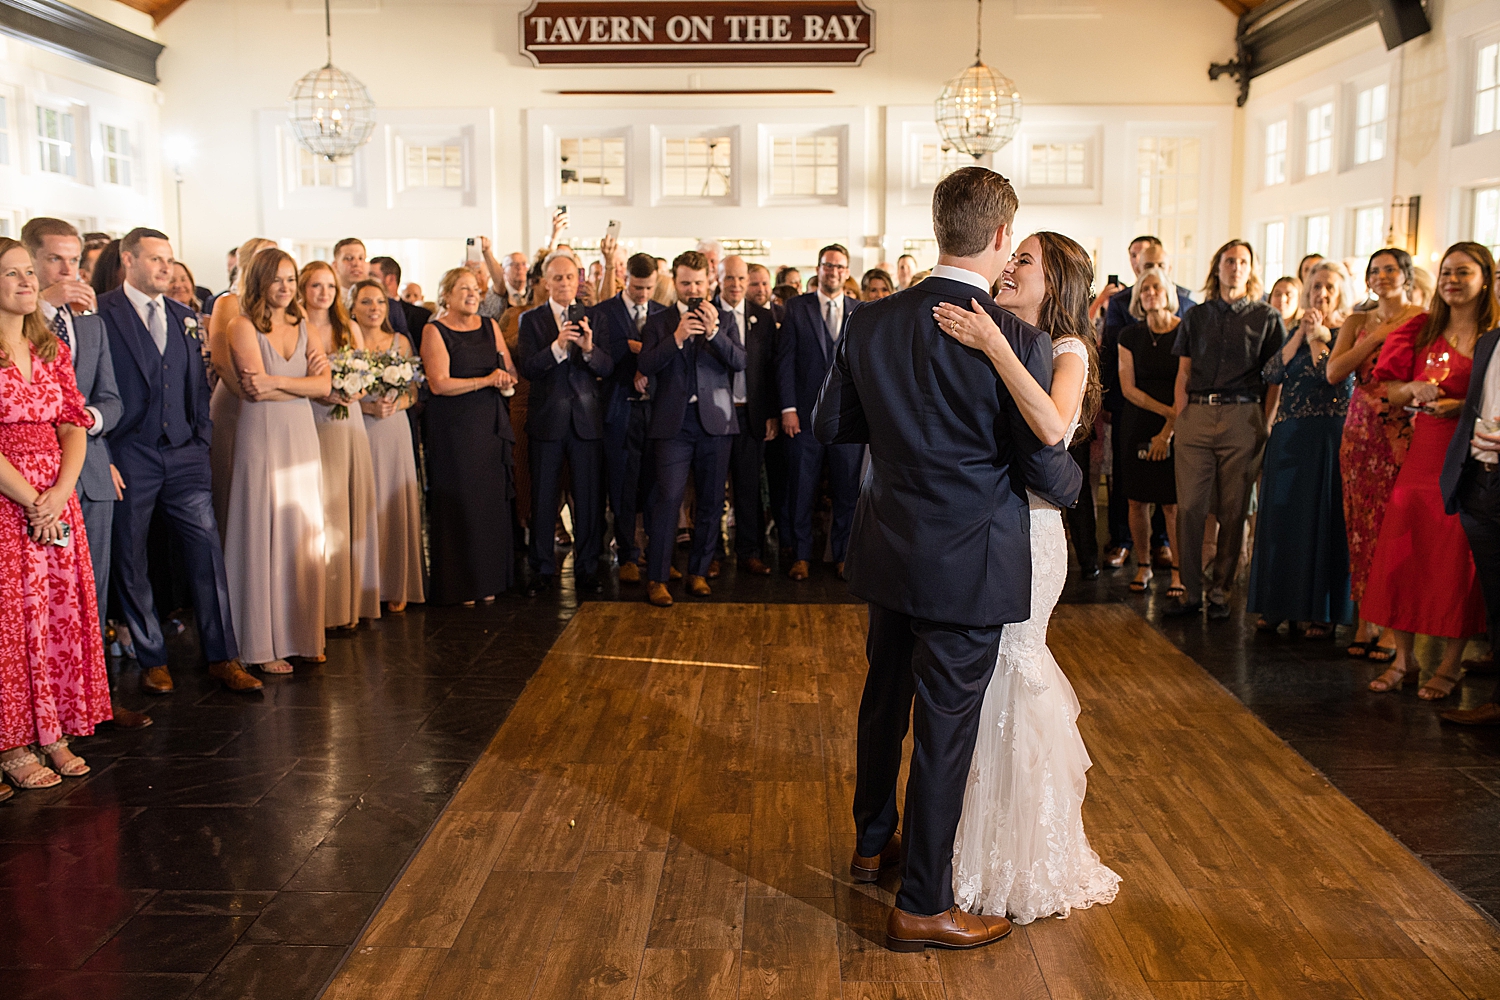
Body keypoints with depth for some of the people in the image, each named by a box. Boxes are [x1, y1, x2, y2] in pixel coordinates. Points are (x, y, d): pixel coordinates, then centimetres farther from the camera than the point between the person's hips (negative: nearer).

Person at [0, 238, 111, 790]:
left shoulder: (52, 350, 13)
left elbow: (74, 425, 7)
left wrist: (61, 491, -8)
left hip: (57, 501, 6)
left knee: (63, 611, 8)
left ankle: (54, 734, 19)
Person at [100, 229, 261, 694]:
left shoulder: (184, 317, 14)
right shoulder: (100, 314, -4)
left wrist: (201, 440, 9)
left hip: (183, 455, 4)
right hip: (129, 458, -4)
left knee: (208, 551, 1)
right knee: (130, 563, 5)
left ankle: (222, 657, 8)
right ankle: (152, 660, 18)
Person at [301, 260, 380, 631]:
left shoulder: (350, 329, 14)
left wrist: (354, 391, -8)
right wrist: (319, 392, -19)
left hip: (348, 424, 5)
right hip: (311, 424, -4)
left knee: (352, 511, 4)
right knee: (318, 514, -5)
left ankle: (352, 600, 12)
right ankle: (324, 604, 0)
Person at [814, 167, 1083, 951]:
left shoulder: (870, 322, -4)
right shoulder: (1018, 342, -19)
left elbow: (831, 425, 6)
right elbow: (1047, 472, -14)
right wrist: (1073, 479, 8)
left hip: (887, 554, 6)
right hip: (969, 565, -6)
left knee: (884, 700, 23)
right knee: (945, 726, 5)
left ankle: (873, 841, 44)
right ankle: (922, 905, 17)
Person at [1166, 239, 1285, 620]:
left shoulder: (1266, 318, 8)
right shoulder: (1196, 316, 14)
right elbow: (1183, 374, 13)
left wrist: (1267, 425, -2)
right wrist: (1180, 418, 3)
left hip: (1243, 417, -2)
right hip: (1197, 415, 2)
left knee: (1233, 509, 1)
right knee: (1189, 506, -3)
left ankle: (1219, 589, 11)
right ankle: (1191, 588, 6)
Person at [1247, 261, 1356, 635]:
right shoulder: (1297, 331, 14)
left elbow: (1335, 379, -16)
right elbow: (1271, 374, 0)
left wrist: (1317, 338, -8)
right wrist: (1301, 335, -5)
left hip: (1326, 438, -5)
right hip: (1288, 436, 5)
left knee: (1320, 519, -2)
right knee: (1281, 517, 6)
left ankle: (1321, 612, 6)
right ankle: (1279, 604, 15)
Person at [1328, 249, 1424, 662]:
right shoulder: (1358, 322, 13)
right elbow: (1334, 372, 0)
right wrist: (1375, 338, -5)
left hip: (1405, 432, -4)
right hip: (1361, 430, 4)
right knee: (1363, 524, 4)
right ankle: (1366, 622, 10)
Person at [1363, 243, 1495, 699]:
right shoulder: (1421, 331, 11)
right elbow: (1385, 388, 12)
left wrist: (1465, 408, -19)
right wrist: (1414, 390, -7)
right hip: (1421, 455, 4)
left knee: (1458, 561, 0)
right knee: (1401, 554, 1)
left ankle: (1450, 665, 11)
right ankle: (1403, 659, 12)